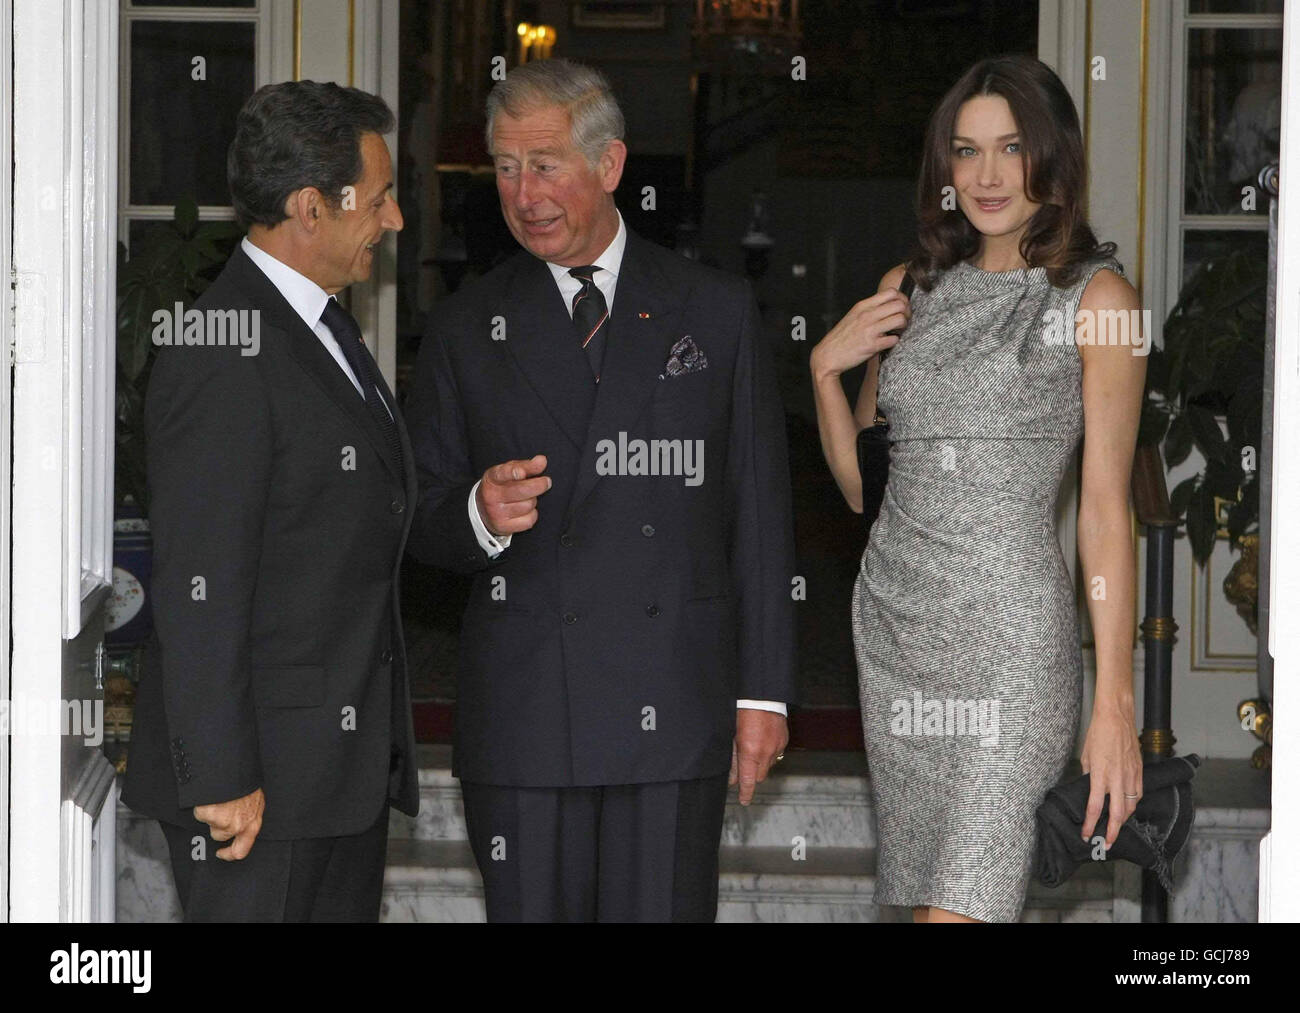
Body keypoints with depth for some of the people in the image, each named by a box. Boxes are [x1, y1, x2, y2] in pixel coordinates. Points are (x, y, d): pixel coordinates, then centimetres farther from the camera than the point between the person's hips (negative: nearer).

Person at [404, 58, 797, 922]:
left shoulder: (716, 311, 8)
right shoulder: (466, 331, 8)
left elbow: (760, 513, 7)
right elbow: (423, 526, 10)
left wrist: (764, 690, 2)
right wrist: (479, 517, -14)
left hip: (676, 710, 0)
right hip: (521, 714, 1)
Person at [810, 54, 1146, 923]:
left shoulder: (1096, 296, -3)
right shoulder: (909, 289, 13)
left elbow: (1106, 508, -7)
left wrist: (1116, 703, -13)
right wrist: (827, 369, 0)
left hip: (1008, 627, -6)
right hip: (892, 615, 6)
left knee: (961, 904, -14)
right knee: (918, 885, 8)